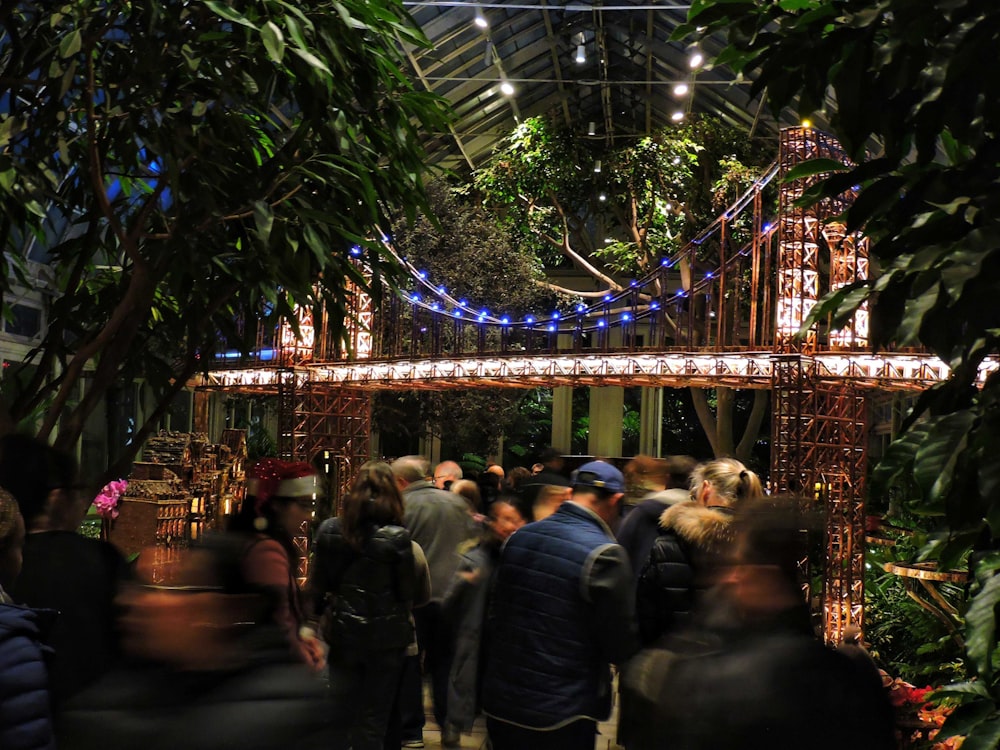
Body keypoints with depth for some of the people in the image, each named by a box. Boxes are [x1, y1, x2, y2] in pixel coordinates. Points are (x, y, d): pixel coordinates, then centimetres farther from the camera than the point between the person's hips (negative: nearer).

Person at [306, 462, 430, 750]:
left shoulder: (330, 531, -8)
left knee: (340, 714, 17)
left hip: (342, 636, 3)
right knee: (373, 720, 11)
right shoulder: (400, 541, -18)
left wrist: (315, 617, 18)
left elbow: (316, 585, 2)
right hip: (386, 640, -3)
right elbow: (421, 595, -7)